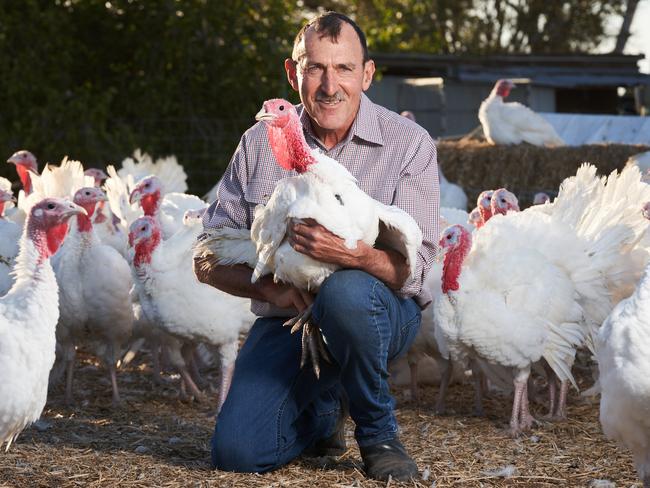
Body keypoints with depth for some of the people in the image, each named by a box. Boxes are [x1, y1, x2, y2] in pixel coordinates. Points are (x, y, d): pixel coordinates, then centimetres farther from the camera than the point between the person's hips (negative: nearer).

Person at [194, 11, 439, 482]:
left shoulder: (409, 143, -7)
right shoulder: (261, 142, 2)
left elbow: (411, 267, -16)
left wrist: (351, 253, -38)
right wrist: (270, 287, -19)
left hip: (381, 314, -3)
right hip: (286, 319, 3)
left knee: (345, 292, -38)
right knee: (236, 452, -18)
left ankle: (379, 432, -11)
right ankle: (324, 409, 19)